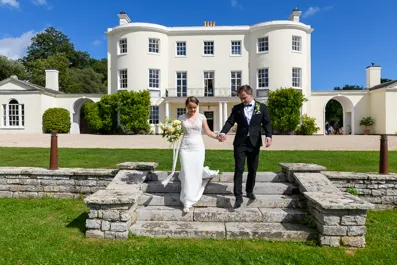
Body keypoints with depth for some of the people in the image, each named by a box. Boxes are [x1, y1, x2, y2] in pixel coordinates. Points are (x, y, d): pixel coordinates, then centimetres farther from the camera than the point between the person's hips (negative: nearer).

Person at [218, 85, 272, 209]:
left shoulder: (262, 107, 4)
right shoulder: (237, 108, 4)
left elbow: (267, 123, 0)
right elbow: (230, 122, -6)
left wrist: (268, 136, -18)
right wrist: (223, 132, -26)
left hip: (254, 143, 1)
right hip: (240, 143, -1)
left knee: (252, 169, 12)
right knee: (239, 170, -4)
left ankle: (249, 191, 32)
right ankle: (238, 196, 1)